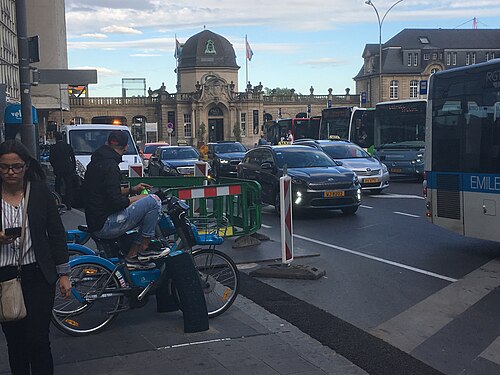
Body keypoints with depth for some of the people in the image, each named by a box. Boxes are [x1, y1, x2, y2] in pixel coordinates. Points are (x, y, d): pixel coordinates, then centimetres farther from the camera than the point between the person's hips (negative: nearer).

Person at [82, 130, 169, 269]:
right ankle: (143, 250, -3)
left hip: (94, 221, 10)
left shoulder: (96, 161, 13)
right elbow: (116, 202, -22)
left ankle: (132, 256, 15)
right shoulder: (110, 166, -18)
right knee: (153, 201, -11)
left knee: (147, 211, 21)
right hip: (105, 225, -10)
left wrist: (131, 190, 17)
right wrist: (136, 198, -6)